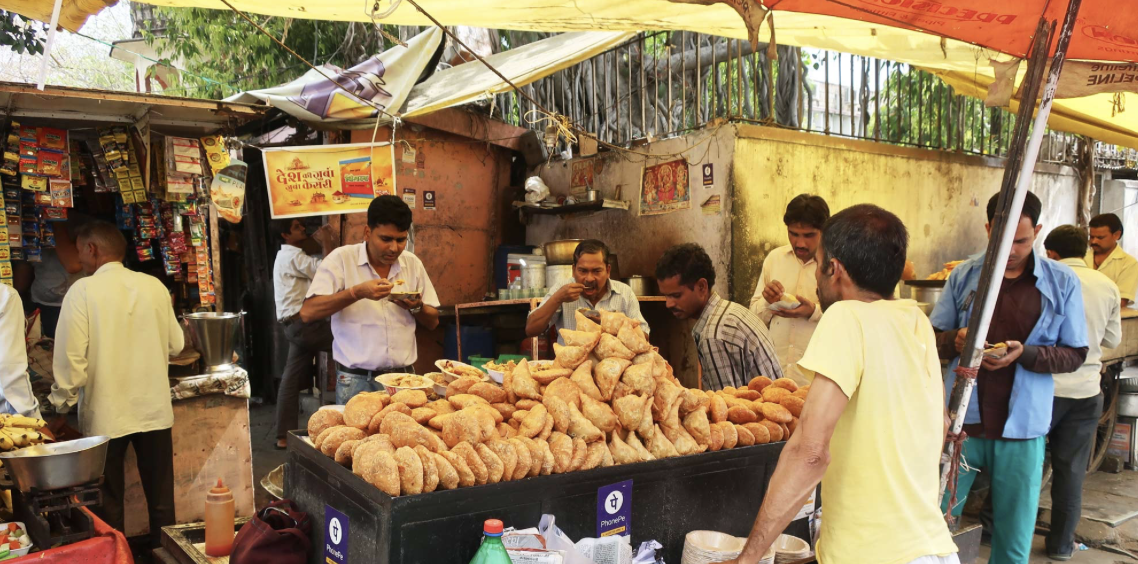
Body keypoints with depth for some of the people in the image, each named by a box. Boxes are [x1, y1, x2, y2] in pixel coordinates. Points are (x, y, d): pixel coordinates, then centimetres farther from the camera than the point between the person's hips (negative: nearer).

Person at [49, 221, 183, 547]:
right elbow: (175, 345, 8)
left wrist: (62, 404, 0)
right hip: (154, 409, 3)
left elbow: (72, 357, -13)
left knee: (109, 503, 11)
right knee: (161, 498, 14)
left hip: (106, 413, -3)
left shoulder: (83, 290, -11)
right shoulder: (154, 286, 0)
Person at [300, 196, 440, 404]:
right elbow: (307, 313, -16)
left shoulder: (413, 263, 6)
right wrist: (358, 292, -23)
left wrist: (416, 307, -11)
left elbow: (433, 322, 11)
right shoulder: (341, 259, -7)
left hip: (404, 377, 4)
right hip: (356, 381, -3)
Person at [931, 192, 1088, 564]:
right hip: (960, 420, 0)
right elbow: (933, 338, 6)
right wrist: (956, 340, -17)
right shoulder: (964, 275, 0)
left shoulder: (1062, 283, -1)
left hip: (1022, 426, 0)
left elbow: (1074, 355, 0)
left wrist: (1024, 354, -18)